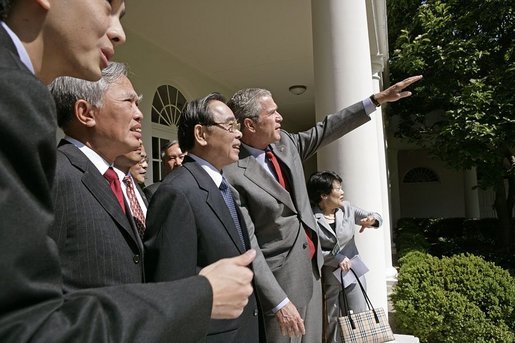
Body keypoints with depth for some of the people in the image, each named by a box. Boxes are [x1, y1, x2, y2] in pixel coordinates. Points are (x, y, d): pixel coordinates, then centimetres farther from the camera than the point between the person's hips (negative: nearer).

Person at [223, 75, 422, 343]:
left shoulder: (285, 143, 1)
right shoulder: (233, 175, -22)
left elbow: (326, 130, 11)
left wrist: (377, 99, 11)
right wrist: (278, 302, -21)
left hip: (312, 266, 8)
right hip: (279, 279, -7)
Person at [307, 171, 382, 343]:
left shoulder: (347, 208, -2)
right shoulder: (310, 218, -15)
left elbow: (377, 217, 5)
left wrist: (372, 219, -18)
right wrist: (336, 259, -20)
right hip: (329, 277, -3)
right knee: (333, 320, 11)